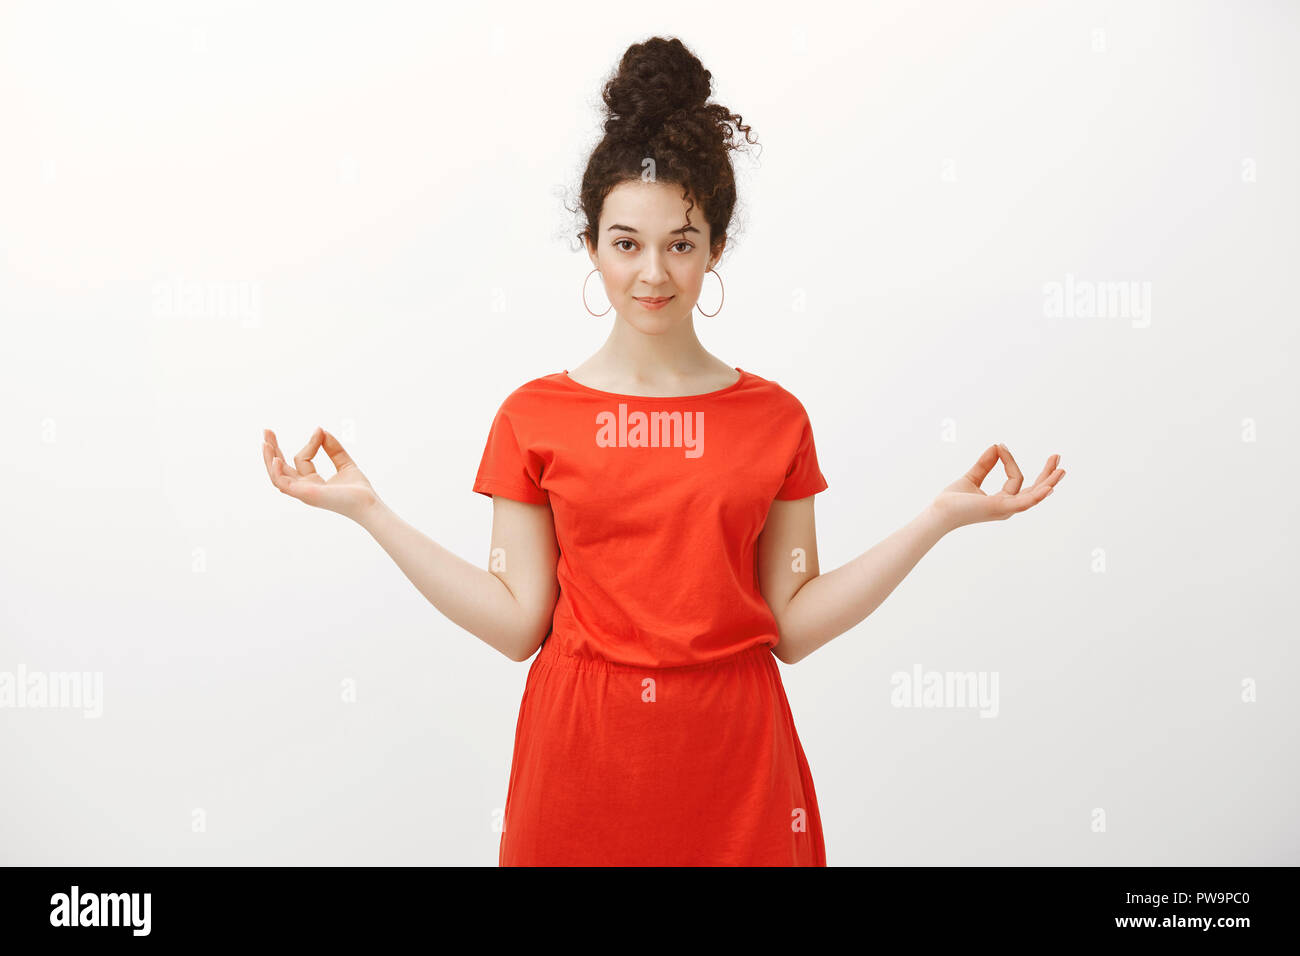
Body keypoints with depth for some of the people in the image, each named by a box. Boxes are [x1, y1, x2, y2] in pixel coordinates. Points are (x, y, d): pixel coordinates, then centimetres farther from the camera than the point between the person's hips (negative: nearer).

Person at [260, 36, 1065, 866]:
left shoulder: (775, 419, 2)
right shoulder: (535, 417, 0)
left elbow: (792, 626, -1)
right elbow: (519, 624, -3)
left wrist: (942, 517, -5)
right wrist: (367, 509, -7)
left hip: (733, 764, 1)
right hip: (581, 761, 0)